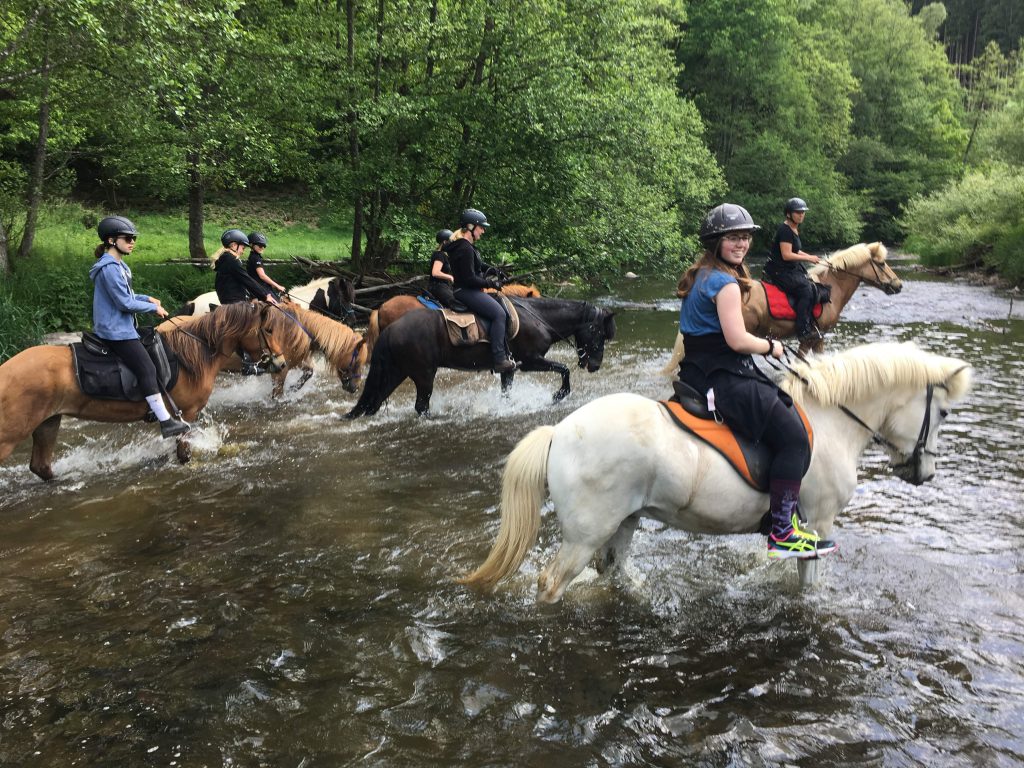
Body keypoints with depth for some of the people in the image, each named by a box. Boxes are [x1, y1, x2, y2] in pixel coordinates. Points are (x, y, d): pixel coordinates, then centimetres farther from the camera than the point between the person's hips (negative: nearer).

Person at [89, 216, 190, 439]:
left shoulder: (117, 265, 13)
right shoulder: (109, 268, -19)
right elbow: (125, 303, -20)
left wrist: (148, 298, 7)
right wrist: (154, 308, -9)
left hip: (120, 327, 11)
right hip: (116, 331, -11)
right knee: (147, 370, -14)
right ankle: (167, 423, -16)